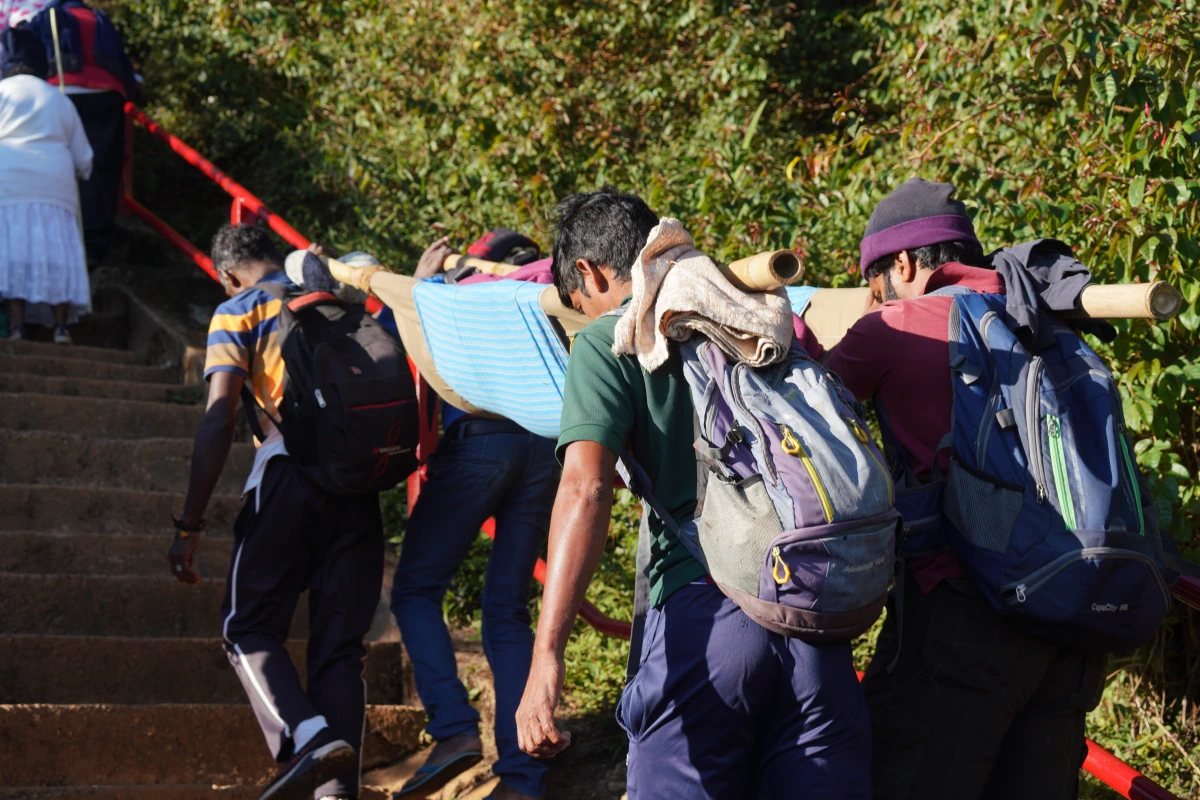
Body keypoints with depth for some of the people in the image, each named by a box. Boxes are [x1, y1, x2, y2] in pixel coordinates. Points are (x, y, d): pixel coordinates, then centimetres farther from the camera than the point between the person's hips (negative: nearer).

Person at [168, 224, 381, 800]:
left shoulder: (238, 312, 7)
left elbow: (219, 419, -3)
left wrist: (190, 526, -3)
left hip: (290, 473, -4)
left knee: (249, 629, 5)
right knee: (339, 646, 7)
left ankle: (307, 737, -20)